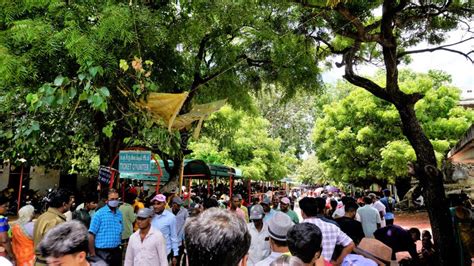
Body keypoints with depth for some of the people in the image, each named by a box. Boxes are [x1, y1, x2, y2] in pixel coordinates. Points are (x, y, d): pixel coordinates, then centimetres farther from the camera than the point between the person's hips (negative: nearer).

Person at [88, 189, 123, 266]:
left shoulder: (119, 214, 5)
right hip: (102, 251, -4)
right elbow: (91, 234, -10)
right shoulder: (99, 213, -8)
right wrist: (92, 253, -11)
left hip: (116, 251, 5)